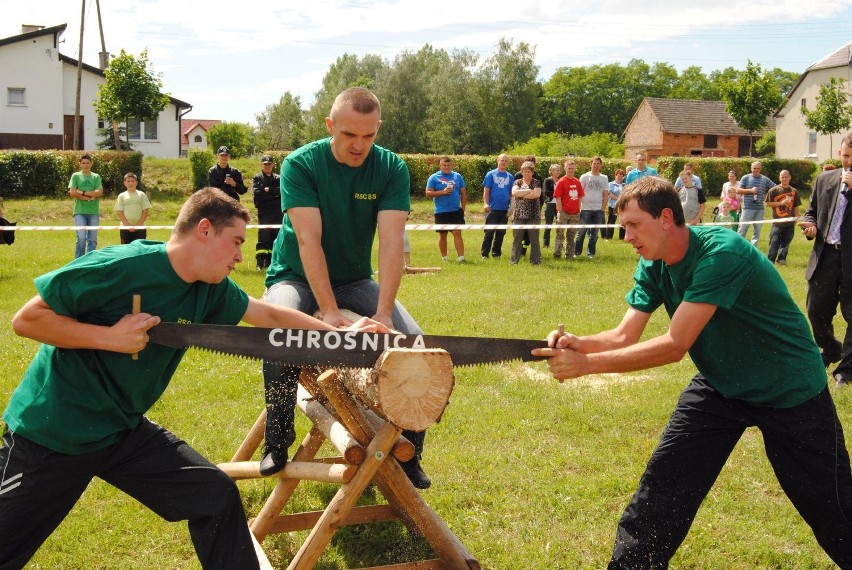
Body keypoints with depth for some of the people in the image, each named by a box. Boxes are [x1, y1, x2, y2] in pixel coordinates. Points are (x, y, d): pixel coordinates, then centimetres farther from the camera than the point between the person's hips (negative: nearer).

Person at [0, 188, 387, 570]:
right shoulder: (120, 267, -24)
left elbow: (269, 315, 9)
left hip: (124, 429, 6)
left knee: (217, 497, 1)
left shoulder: (210, 290, -4)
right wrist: (110, 337, -25)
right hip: (48, 433, -6)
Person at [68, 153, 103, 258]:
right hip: (80, 212, -2)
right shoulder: (76, 176, 7)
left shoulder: (96, 177, 11)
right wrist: (90, 197, -8)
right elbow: (72, 193, -5)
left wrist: (82, 192, -8)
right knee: (81, 238, -12)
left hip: (94, 212, 2)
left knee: (92, 240, 2)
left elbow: (100, 192, -3)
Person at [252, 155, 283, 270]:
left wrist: (268, 190, -10)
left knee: (276, 237, 4)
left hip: (278, 212, 3)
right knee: (263, 237, -9)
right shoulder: (257, 178, 7)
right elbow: (256, 193, -10)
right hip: (264, 212, -3)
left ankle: (270, 262, 10)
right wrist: (274, 195, -7)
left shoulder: (278, 178, 15)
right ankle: (261, 263, -8)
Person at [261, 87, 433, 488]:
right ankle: (276, 443, -12)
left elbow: (391, 243, -22)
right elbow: (309, 241, -26)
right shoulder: (301, 165, -18)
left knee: (414, 341, -18)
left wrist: (383, 313, -34)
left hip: (354, 280, 3)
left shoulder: (391, 169, -12)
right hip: (296, 277, -2)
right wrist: (329, 311, -36)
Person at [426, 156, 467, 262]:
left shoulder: (457, 176, 9)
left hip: (456, 211, 1)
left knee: (457, 233, -7)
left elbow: (463, 193, 11)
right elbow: (428, 193, -5)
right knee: (442, 235, 8)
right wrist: (443, 192, -15)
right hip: (441, 212, -1)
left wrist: (463, 208, 4)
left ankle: (461, 258, -9)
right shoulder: (434, 178, 2)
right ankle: (444, 258, 20)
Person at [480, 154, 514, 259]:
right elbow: (486, 190, -4)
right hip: (492, 209, -4)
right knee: (489, 232, -4)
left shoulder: (510, 177, 11)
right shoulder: (490, 174, 1)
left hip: (505, 210, 4)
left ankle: (496, 253, 17)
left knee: (501, 233, 8)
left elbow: (512, 194, 14)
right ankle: (484, 253, 1)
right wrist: (486, 204, -15)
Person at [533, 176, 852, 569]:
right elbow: (624, 336, -12)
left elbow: (675, 345, -35)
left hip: (790, 390, -6)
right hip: (721, 385, 6)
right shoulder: (653, 267, -7)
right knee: (662, 485, -3)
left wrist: (586, 364, -38)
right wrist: (577, 345, -33)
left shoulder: (721, 254, -31)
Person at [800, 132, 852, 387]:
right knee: (817, 311, 11)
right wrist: (809, 225, -4)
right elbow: (811, 210, 18)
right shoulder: (825, 179, 9)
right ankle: (830, 351, 38)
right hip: (825, 255, 4)